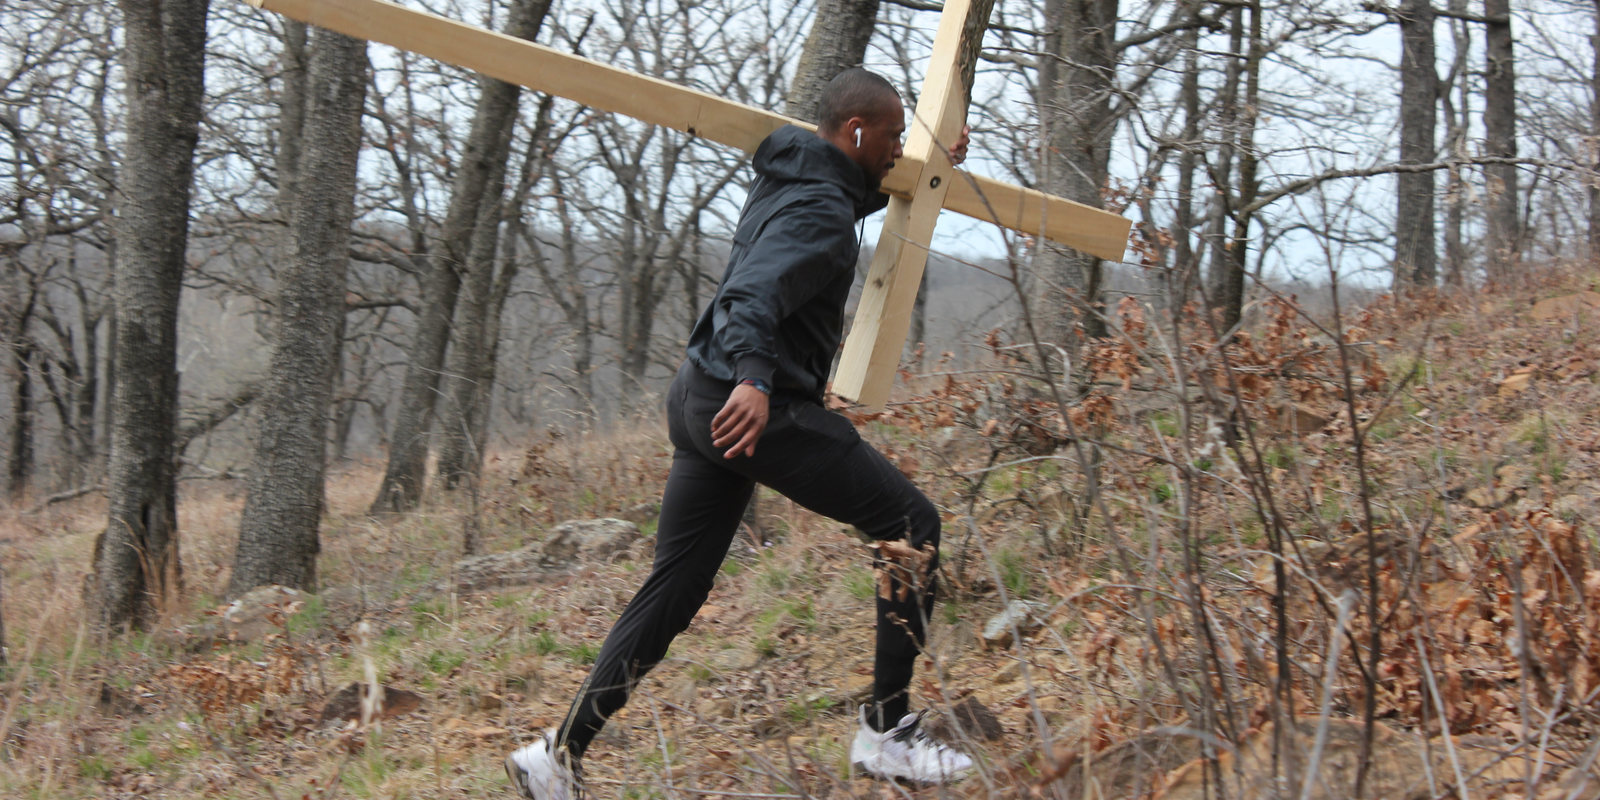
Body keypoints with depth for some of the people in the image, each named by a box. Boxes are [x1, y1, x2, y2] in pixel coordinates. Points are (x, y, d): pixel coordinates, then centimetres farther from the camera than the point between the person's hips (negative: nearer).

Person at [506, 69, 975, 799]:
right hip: (756, 408, -10)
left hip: (699, 399, 10)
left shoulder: (786, 182, 17)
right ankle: (886, 732, -2)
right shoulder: (821, 211, -13)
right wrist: (754, 377, -46)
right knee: (911, 525, -3)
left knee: (674, 588, 11)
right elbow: (756, 292, -30)